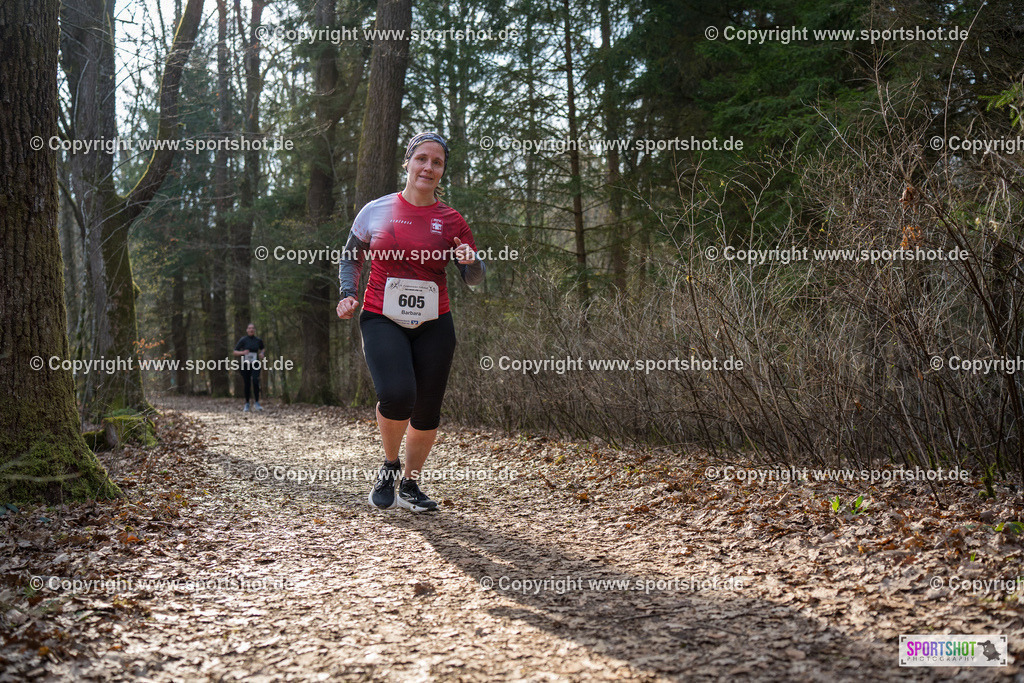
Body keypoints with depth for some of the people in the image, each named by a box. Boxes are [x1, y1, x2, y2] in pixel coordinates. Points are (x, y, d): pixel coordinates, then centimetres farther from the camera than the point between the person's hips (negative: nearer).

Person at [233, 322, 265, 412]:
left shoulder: (258, 340, 4)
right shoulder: (243, 340, -3)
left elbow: (263, 349, 24)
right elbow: (235, 352, -1)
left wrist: (262, 353, 2)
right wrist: (243, 352, -20)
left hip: (255, 364, 1)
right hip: (245, 364, -1)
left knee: (255, 381, -20)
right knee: (247, 384, 4)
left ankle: (256, 403, -13)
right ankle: (247, 405, 18)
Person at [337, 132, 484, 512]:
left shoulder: (451, 221, 4)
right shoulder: (375, 211, 3)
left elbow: (474, 279, 8)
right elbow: (350, 257, 17)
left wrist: (470, 261, -15)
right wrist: (348, 294, 0)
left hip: (433, 326, 2)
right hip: (381, 320, -2)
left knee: (427, 412, 4)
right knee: (396, 394, -25)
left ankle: (409, 485, 26)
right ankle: (390, 465, 4)